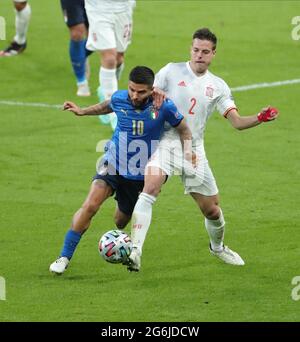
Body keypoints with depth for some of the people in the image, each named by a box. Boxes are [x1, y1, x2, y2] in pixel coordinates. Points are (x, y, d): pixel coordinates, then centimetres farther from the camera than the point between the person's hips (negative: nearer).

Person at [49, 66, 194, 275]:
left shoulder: (163, 107, -18)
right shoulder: (119, 98, -11)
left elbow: (183, 129, -3)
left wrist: (188, 149, -21)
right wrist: (83, 111, 18)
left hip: (141, 174, 0)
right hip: (113, 164, 0)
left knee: (121, 221, 15)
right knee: (91, 205, -23)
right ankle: (64, 257, -14)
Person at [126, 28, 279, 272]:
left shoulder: (218, 86, 8)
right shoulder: (172, 71, 2)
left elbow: (237, 122, 2)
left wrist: (260, 119, -17)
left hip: (194, 150, 3)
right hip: (165, 142, -3)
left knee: (212, 209, 8)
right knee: (150, 188, -30)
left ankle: (218, 247, 41)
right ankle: (135, 251, -34)